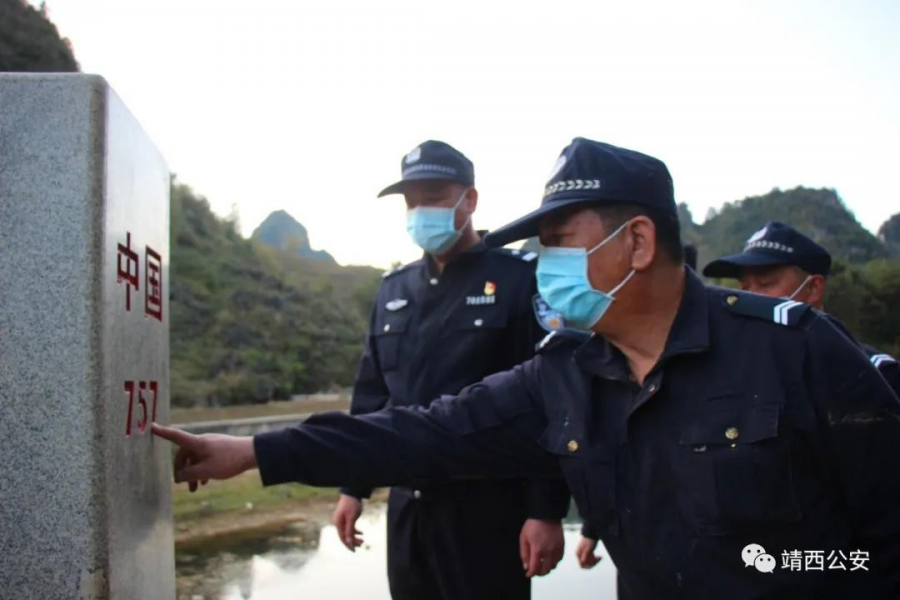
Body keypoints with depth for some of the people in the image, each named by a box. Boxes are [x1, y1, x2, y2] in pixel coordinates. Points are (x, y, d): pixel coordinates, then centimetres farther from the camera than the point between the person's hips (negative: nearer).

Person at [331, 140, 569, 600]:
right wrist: (353, 487, 12)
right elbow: (371, 395, 13)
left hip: (487, 504, -5)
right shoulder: (394, 290, 10)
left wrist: (546, 510, -15)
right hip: (407, 503, 6)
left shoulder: (519, 279, -8)